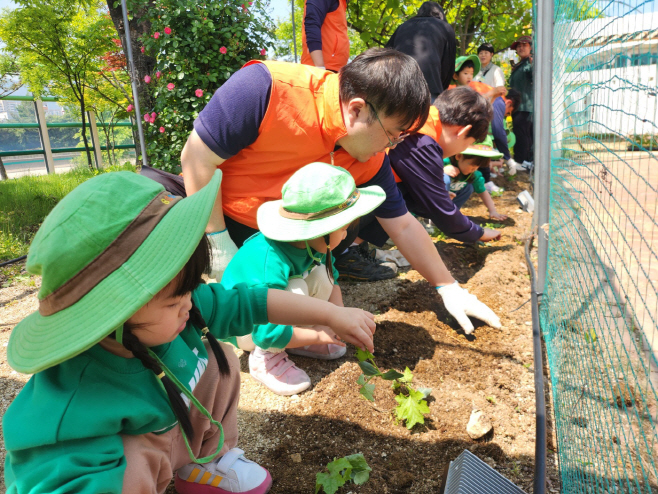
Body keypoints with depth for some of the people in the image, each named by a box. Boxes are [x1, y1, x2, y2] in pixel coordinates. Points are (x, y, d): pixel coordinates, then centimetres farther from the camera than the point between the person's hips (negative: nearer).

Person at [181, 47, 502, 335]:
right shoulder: (267, 89, -31)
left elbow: (402, 226, -2)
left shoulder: (370, 160, -13)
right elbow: (197, 157, -24)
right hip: (208, 216, -3)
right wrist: (218, 243, -22)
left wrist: (449, 288, 1)